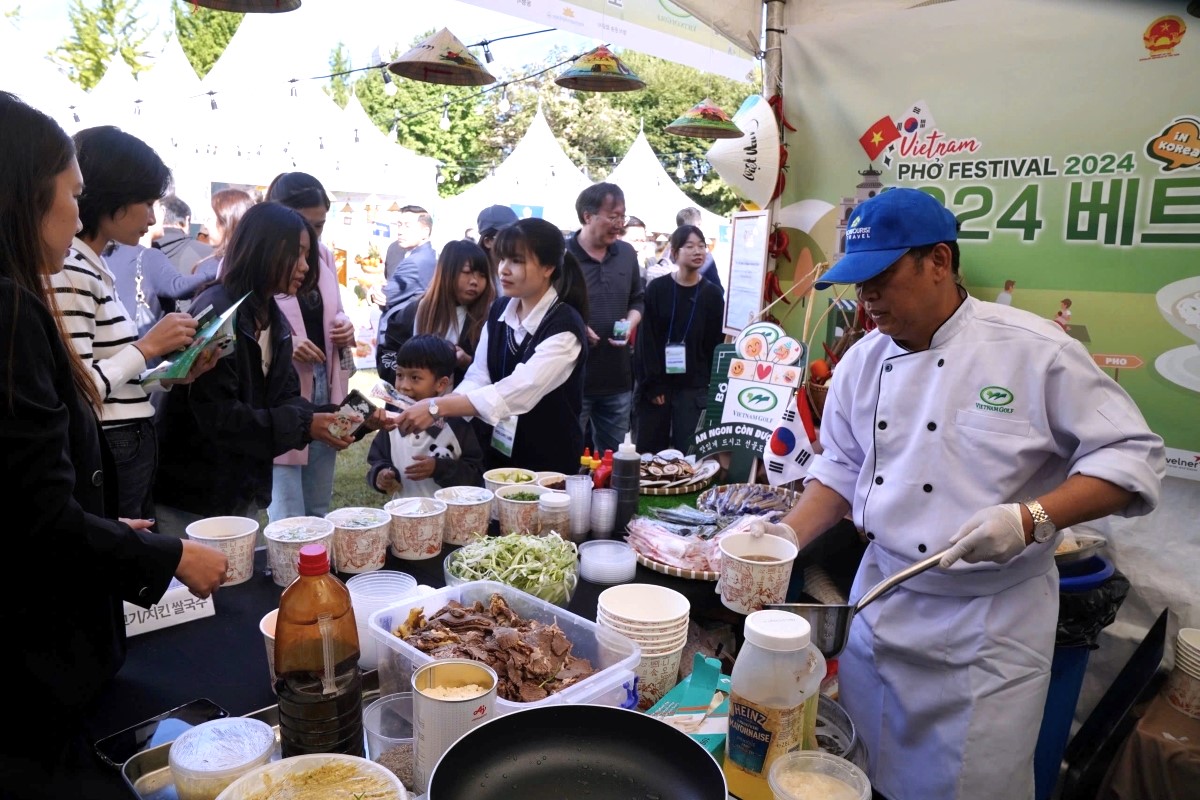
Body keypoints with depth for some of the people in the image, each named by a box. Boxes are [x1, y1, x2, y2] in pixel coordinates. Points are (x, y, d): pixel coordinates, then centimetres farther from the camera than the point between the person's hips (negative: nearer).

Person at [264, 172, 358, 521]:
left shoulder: (324, 255, 9)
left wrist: (344, 327, 0)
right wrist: (283, 344, -26)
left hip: (324, 392, 6)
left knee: (318, 511, 17)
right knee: (289, 521, -2)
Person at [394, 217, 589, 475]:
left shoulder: (565, 327, -20)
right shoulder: (498, 311, 1)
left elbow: (518, 392, -31)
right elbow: (477, 378, -4)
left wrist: (437, 408, -35)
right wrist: (437, 413, -22)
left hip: (548, 462, -5)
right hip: (497, 452, 6)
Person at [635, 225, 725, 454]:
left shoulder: (712, 295, 4)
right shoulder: (656, 289, -1)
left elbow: (715, 343, 5)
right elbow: (646, 340, -3)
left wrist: (712, 386, -2)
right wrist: (652, 384, -9)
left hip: (694, 388, 1)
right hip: (657, 385, 0)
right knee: (648, 452, 3)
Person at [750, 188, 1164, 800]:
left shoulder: (1033, 350, -14)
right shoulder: (862, 362, 2)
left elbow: (1132, 455, -11)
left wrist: (1031, 519, -24)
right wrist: (792, 534, -5)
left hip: (990, 622, -4)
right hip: (879, 604, 5)